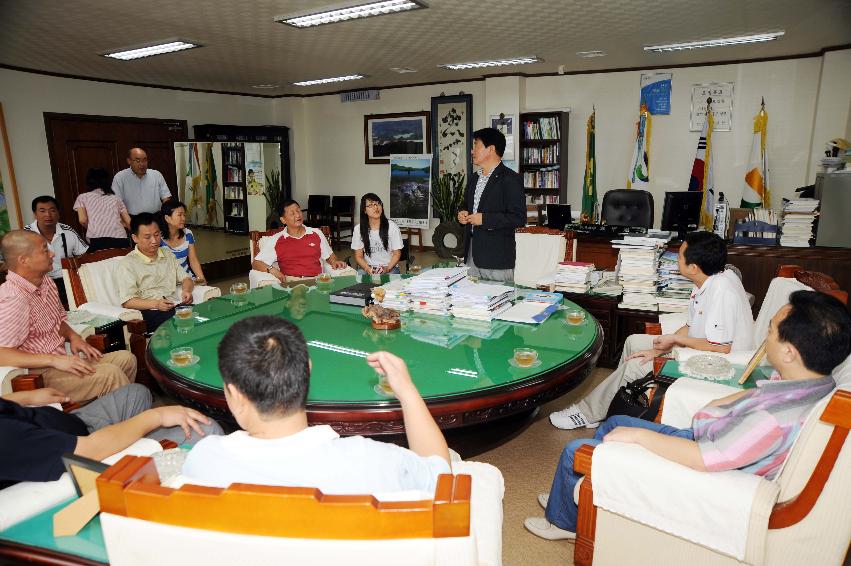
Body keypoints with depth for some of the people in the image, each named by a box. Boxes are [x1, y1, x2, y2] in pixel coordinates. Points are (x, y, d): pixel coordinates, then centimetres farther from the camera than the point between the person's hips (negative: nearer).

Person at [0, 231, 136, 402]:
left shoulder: (46, 283, 8)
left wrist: (73, 336, 2)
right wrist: (55, 360, -27)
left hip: (62, 360, 9)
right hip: (39, 375, -9)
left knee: (126, 359, 2)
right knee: (111, 374, -23)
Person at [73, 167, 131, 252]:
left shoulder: (82, 197, 18)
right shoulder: (116, 198, 22)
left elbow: (83, 220, 5)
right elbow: (129, 222, 17)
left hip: (97, 241, -2)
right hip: (121, 240, 2)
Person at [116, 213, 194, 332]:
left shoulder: (168, 255, 21)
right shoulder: (127, 264, 1)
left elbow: (186, 278, 23)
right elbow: (127, 302, -6)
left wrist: (186, 290, -1)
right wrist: (155, 304, -22)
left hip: (174, 306, 6)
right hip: (148, 312, -5)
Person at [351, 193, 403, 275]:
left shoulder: (392, 226, -3)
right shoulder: (358, 229, 1)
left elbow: (397, 254, 1)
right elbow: (358, 256, 4)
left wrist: (387, 269, -17)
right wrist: (368, 269, -17)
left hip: (389, 267, -1)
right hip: (367, 267, 1)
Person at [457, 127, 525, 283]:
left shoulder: (510, 179, -9)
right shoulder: (474, 179, 17)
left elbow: (519, 218, -16)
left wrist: (484, 219, -19)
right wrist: (463, 215, 5)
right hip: (472, 254, 7)